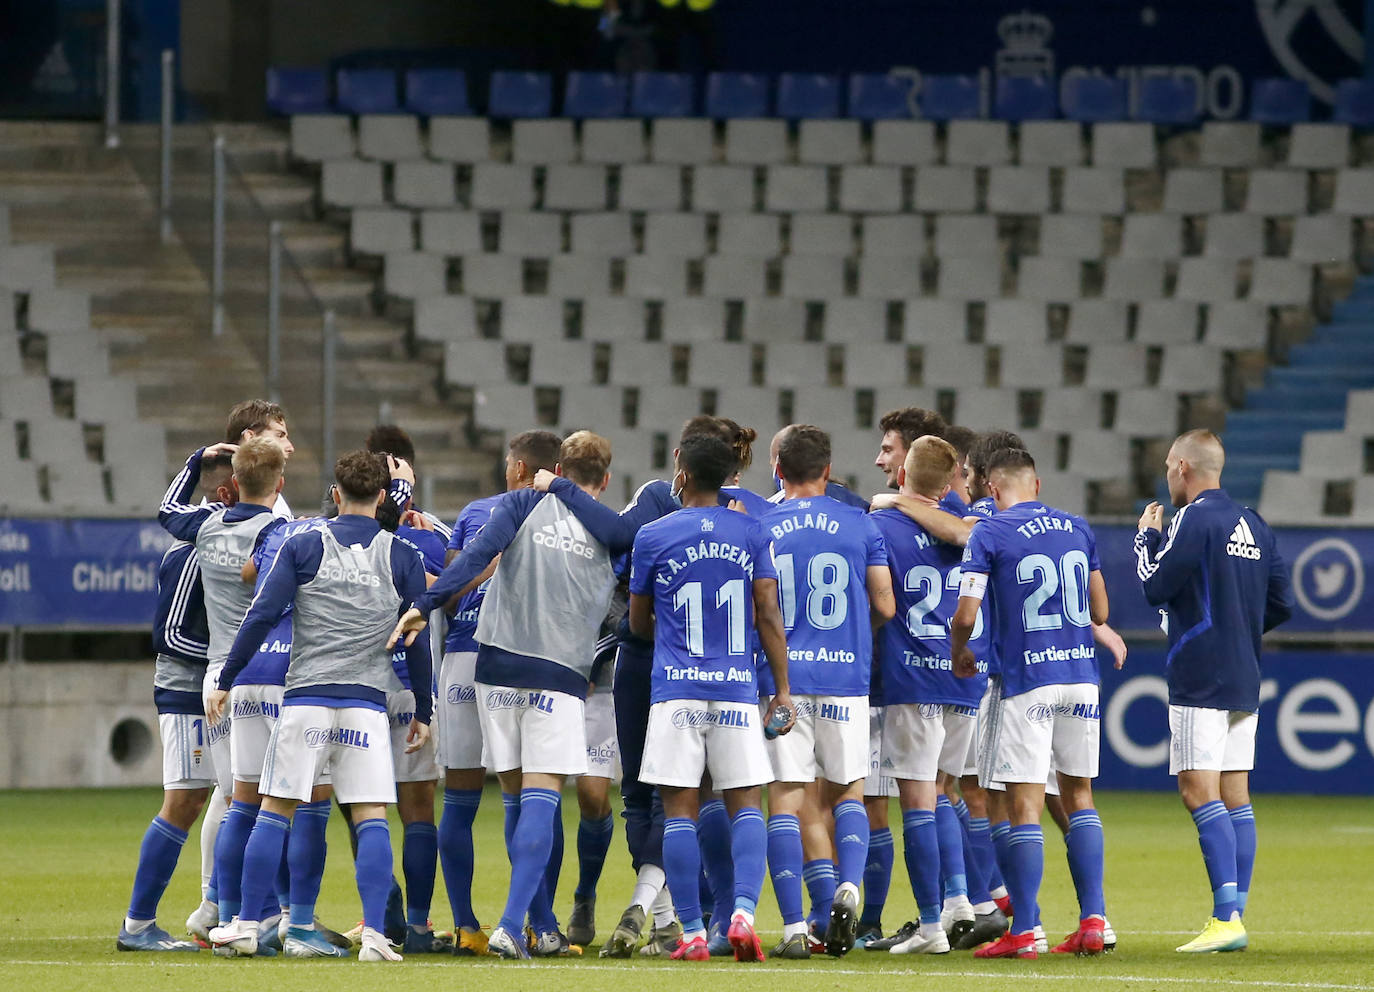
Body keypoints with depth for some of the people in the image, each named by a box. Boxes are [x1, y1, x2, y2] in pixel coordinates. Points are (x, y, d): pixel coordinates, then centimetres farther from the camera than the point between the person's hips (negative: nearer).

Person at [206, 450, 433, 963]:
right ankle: (374, 934, -12)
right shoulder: (402, 558, 5)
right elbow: (418, 643, 7)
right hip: (367, 703, 0)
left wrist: (225, 681, 5)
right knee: (372, 819, -1)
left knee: (275, 810, 6)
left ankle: (245, 925, 7)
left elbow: (261, 616, -2)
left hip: (305, 698, 0)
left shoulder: (303, 547, 3)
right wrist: (423, 713, 15)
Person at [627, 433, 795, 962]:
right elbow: (769, 616, 2)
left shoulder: (652, 536, 1)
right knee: (745, 806, 6)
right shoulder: (750, 532, 4)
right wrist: (783, 690, 6)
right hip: (737, 689, 1)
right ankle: (743, 913, -13)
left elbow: (639, 623, 11)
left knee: (680, 812, 1)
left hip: (676, 688, -1)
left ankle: (692, 933, -2)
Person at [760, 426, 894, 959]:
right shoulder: (859, 525, 3)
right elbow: (885, 606, 4)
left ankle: (794, 928, -5)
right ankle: (848, 887, -12)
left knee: (785, 798, 1)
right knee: (847, 792, 14)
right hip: (845, 674, 1)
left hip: (782, 675, -1)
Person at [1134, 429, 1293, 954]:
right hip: (1244, 680, 8)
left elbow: (1156, 586, -13)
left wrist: (1148, 536, 3)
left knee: (1198, 789, -12)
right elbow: (1281, 602, 15)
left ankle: (1227, 918, -21)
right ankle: (1235, 918, 9)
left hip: (1200, 678, -8)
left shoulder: (1196, 519, -11)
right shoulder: (1254, 525, 14)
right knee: (1235, 797, 9)